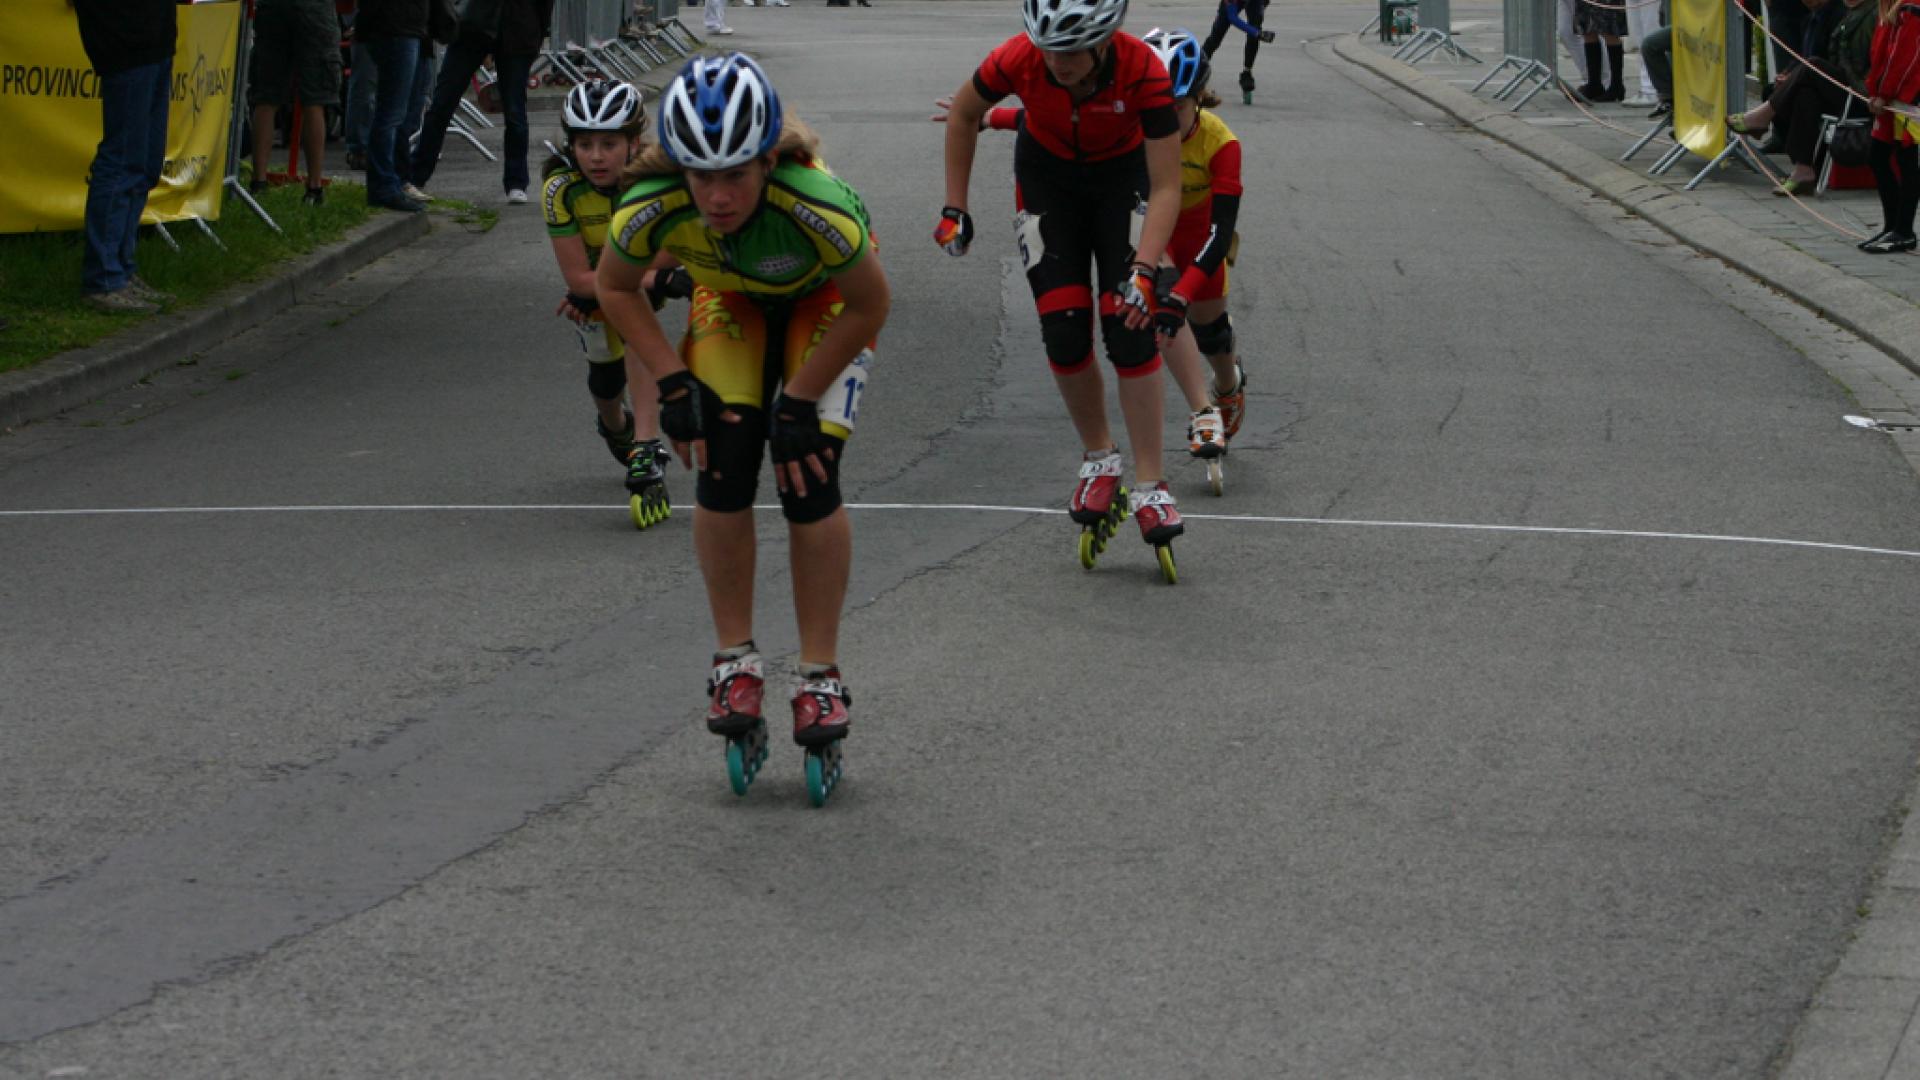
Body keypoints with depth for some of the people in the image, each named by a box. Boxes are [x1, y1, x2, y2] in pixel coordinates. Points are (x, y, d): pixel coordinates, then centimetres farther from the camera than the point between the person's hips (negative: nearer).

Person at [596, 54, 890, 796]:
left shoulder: (818, 207, -43)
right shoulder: (650, 211, -35)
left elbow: (869, 307, -23)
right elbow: (616, 289, -10)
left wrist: (800, 400, -21)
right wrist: (673, 383, -17)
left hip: (823, 295, -2)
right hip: (730, 295, 2)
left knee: (808, 480, -14)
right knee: (722, 468, -13)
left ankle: (821, 675, 0)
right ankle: (734, 659, 4)